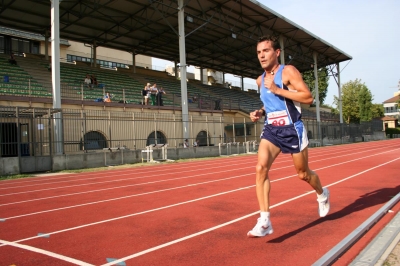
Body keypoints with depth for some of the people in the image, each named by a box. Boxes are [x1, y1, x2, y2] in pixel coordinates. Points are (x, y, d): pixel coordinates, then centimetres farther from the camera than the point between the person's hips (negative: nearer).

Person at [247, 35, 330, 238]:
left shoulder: (288, 71, -10)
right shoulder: (260, 80, 10)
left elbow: (308, 97, -18)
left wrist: (278, 89, -23)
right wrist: (260, 112, 4)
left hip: (292, 130, -5)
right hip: (271, 130, 5)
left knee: (303, 173, 11)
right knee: (261, 168, -18)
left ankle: (322, 194, 47)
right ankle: (264, 221, -16)